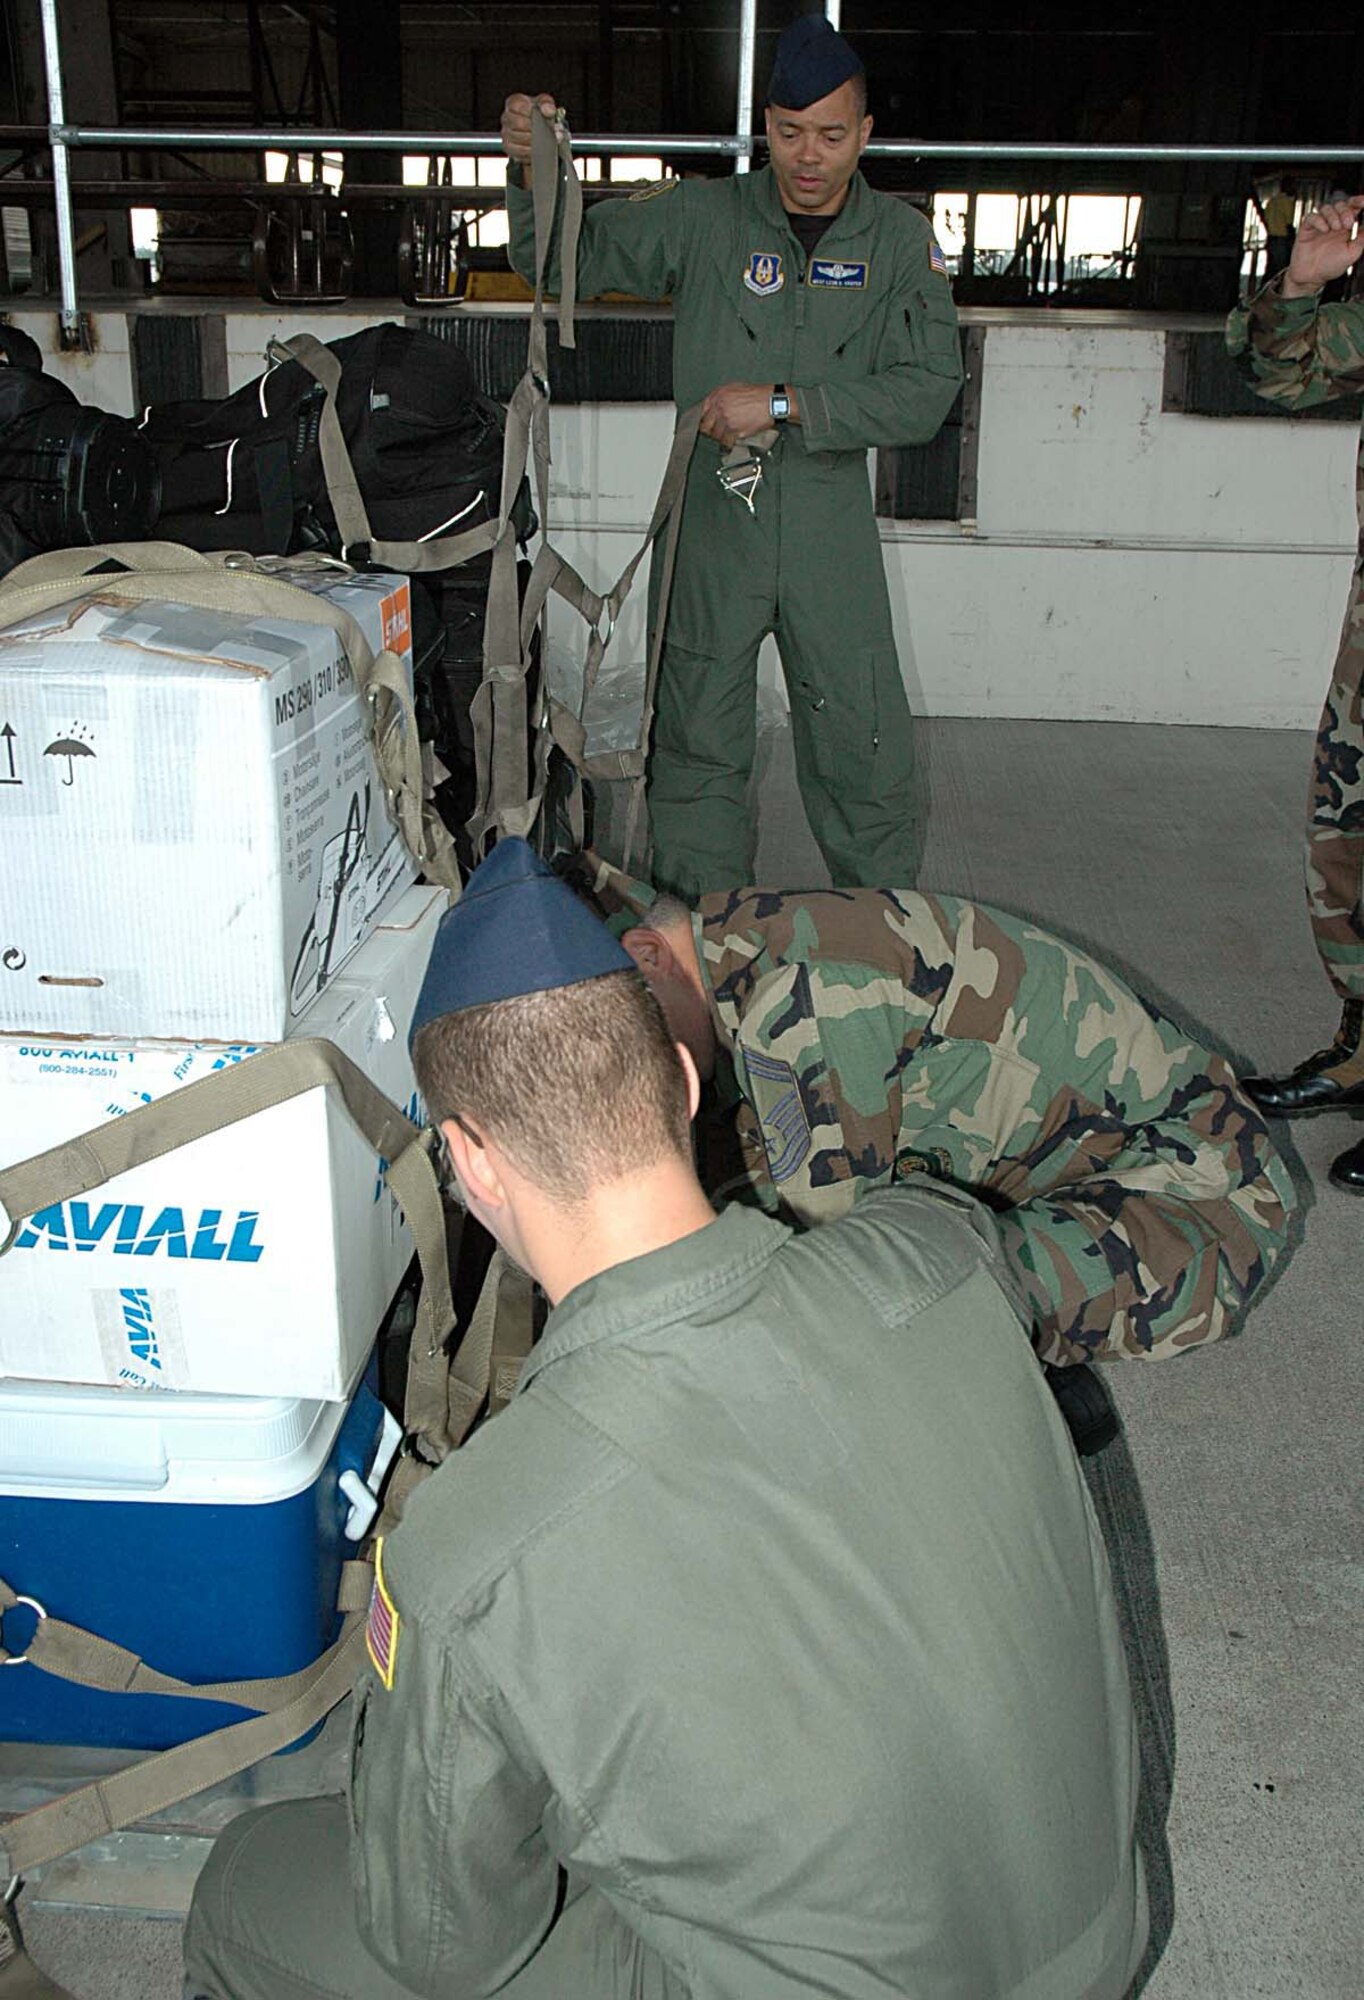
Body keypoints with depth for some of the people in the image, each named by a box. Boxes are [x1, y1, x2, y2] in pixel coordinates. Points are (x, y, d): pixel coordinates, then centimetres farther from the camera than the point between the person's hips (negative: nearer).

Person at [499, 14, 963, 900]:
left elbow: (928, 388, -8)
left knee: (862, 747, 4)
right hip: (711, 519, 0)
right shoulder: (703, 216, 1)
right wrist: (536, 172, -14)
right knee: (699, 744, 8)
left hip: (830, 529, 0)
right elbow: (563, 260, 6)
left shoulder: (901, 239, 2)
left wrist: (784, 404, -16)